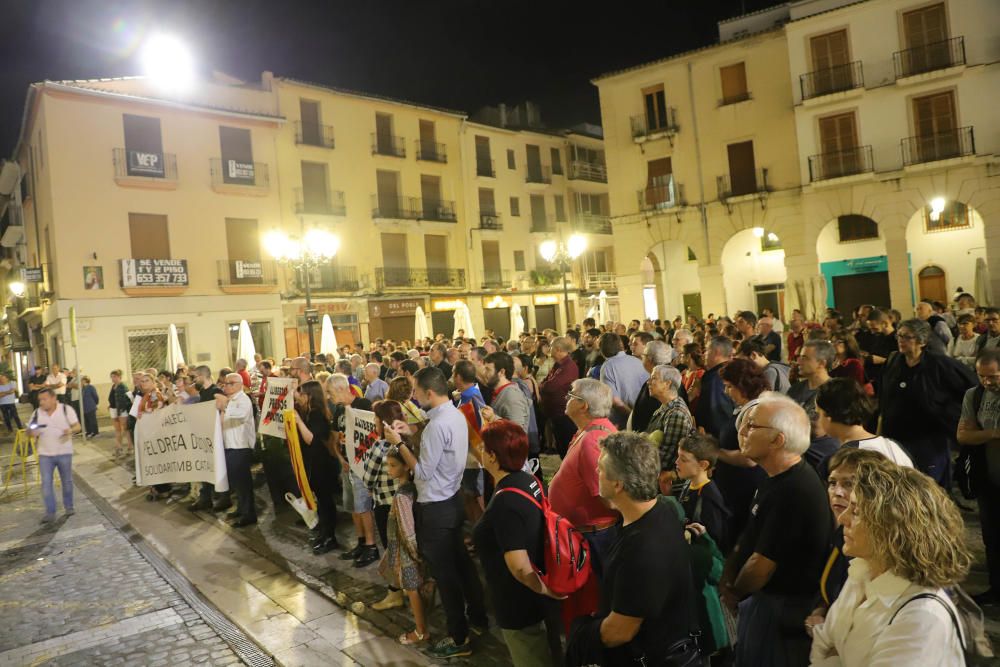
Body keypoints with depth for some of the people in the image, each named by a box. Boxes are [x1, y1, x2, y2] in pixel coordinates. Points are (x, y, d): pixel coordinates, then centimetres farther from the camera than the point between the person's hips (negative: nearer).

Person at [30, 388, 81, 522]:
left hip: (64, 453, -2)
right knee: (46, 483, -3)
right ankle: (50, 512, 2)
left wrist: (70, 431, -28)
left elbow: (77, 426, -6)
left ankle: (69, 506, 26)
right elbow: (29, 430, 8)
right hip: (45, 454, 2)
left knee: (67, 481, 10)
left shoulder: (66, 410, -7)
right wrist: (31, 432, -17)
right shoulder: (36, 413, 1)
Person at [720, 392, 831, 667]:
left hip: (782, 608, -9)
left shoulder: (793, 492, -29)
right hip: (763, 600, 9)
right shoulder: (776, 479, 5)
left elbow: (761, 564, -23)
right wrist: (727, 580, -2)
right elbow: (748, 539, 9)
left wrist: (734, 593, -6)